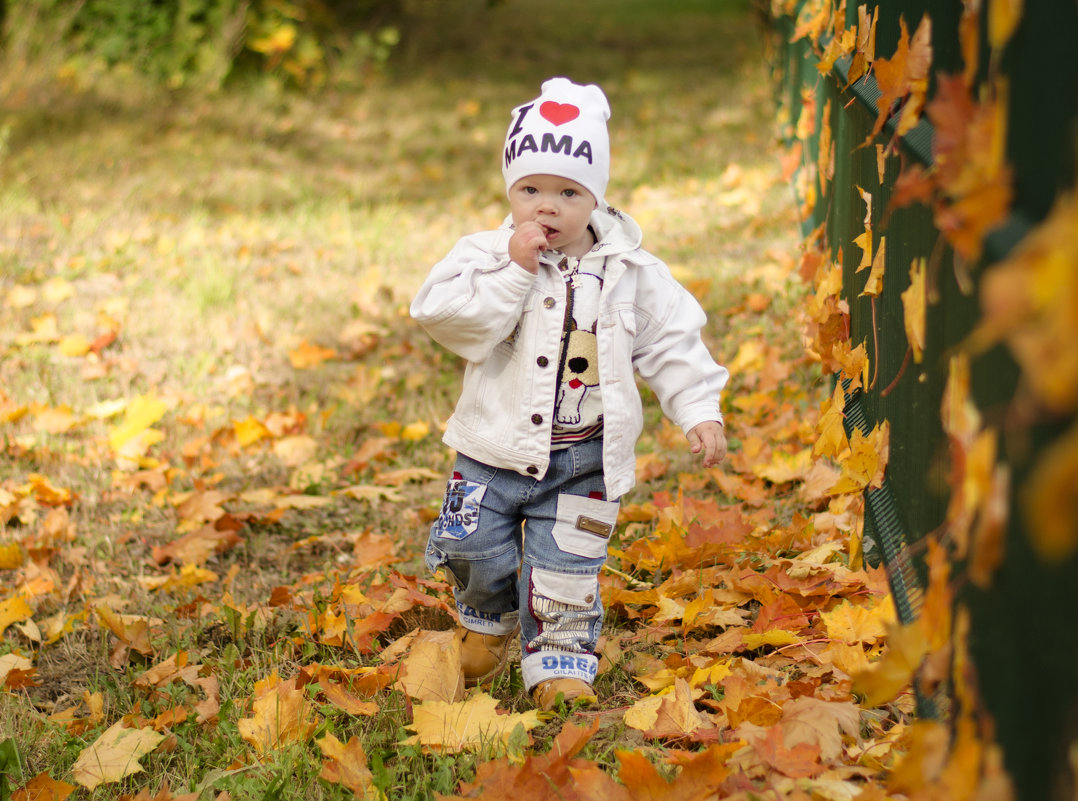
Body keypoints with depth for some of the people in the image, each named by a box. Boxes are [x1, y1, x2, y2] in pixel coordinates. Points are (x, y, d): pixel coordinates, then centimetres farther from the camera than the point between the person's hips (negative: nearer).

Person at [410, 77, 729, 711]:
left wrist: (699, 412, -5)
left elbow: (673, 344, 3)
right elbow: (446, 315, -20)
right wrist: (513, 271, -24)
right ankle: (489, 622, 34)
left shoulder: (630, 273, -2)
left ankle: (560, 663, 20)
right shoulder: (487, 255, -6)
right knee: (473, 548, 3)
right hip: (496, 449, 1)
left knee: (565, 568, 0)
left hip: (584, 460, 0)